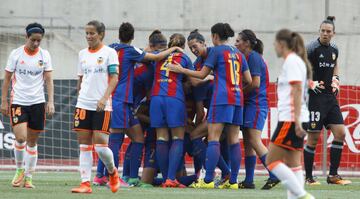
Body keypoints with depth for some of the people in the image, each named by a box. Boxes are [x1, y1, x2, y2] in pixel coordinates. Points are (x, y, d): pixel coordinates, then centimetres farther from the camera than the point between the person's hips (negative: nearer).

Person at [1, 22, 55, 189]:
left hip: (38, 102, 2)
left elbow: (49, 80, 3)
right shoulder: (16, 54, -2)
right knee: (21, 137, -16)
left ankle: (28, 177, 15)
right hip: (18, 101, -2)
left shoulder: (45, 55, 2)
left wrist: (50, 102, -7)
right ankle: (19, 169, 7)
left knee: (32, 141, 6)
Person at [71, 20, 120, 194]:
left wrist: (104, 98, -20)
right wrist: (80, 96, 16)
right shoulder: (82, 54, 13)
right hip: (83, 104, 5)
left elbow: (114, 78, -8)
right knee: (84, 145, 0)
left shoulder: (109, 53, -2)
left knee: (100, 145, -10)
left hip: (102, 106, -5)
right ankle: (85, 183, 1)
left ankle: (112, 172, 17)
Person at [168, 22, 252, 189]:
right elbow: (248, 80, 15)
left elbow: (202, 74, 2)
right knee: (234, 140, 5)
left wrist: (180, 70, 12)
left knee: (213, 139, -7)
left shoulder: (217, 50, -1)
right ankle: (233, 181, 3)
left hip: (221, 98, -6)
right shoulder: (238, 53, 16)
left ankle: (208, 180, -13)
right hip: (237, 98, 6)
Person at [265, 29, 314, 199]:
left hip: (290, 120, -10)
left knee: (272, 160, -9)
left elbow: (297, 90, -19)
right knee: (293, 164, 7)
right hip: (294, 121, 10)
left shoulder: (291, 61, -10)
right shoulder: (297, 61, 19)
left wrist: (296, 120, -24)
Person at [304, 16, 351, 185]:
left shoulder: (334, 49, 10)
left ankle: (333, 175, 6)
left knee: (340, 133, -1)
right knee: (313, 138, -4)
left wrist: (336, 80, 14)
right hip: (315, 97, -7)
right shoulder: (312, 49, -11)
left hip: (330, 97, 7)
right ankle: (308, 177, 6)